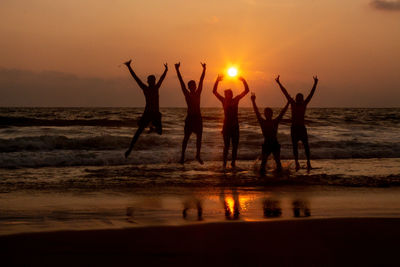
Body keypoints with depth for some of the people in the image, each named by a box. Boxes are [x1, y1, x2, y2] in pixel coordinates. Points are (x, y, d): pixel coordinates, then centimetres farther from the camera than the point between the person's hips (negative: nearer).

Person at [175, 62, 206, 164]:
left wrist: (204, 69, 4)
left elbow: (201, 80, 7)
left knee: (199, 137, 4)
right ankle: (183, 155, 4)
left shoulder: (198, 93, 8)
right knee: (186, 137, -2)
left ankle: (198, 155, 15)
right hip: (190, 117, -3)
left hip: (198, 117, 3)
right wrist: (177, 70, -10)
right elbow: (181, 82, -5)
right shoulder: (187, 94, 1)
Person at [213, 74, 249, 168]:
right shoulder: (224, 101, 1)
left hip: (235, 126, 2)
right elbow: (214, 91, -6)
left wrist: (243, 81, -9)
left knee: (235, 145, 5)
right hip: (226, 125, -2)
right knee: (226, 145, -4)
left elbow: (246, 90, 3)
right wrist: (217, 81, -16)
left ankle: (233, 162, 14)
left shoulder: (236, 100, 5)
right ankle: (224, 163, 0)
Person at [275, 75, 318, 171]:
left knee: (306, 145, -10)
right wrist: (279, 83, 5)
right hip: (294, 128, 0)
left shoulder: (304, 104, 6)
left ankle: (308, 162, -8)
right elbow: (285, 93, 5)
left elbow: (311, 94, 1)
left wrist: (315, 84, -6)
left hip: (302, 128, 0)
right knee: (295, 146, 0)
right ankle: (297, 164, 4)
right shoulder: (293, 104, 5)